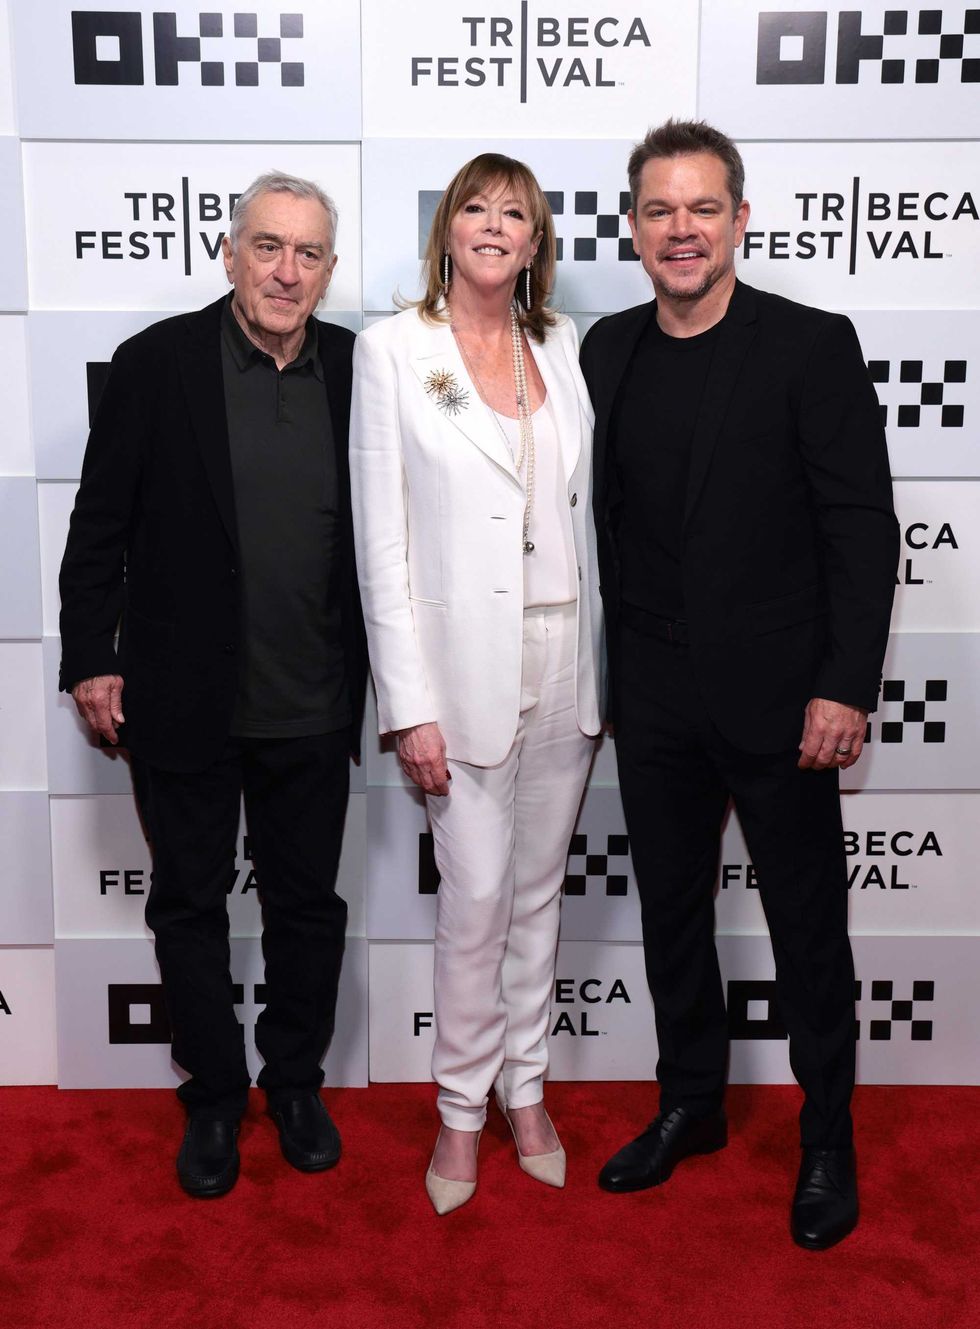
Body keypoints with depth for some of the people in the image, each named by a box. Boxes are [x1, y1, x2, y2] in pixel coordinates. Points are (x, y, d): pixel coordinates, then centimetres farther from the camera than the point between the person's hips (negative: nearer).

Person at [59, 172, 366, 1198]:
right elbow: (100, 527, -3)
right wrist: (91, 659, -6)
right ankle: (213, 1098, 33)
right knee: (190, 906, 13)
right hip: (182, 703, -1)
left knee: (307, 902, 15)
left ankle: (295, 1081, 36)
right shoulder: (157, 363, -7)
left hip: (311, 710, 2)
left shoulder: (357, 370, 0)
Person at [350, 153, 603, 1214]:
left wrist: (597, 669, 7)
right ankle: (462, 1106, 23)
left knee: (538, 886, 14)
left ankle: (524, 1085, 32)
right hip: (463, 663, -4)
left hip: (563, 659, 4)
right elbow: (381, 540, -7)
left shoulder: (562, 347, 8)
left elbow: (583, 509, 11)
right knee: (476, 899, 2)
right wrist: (409, 706, -11)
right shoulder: (392, 349, -3)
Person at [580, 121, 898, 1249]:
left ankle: (827, 1141, 29)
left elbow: (863, 528, -9)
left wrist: (846, 688, -15)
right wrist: (607, 669, 8)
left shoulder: (811, 345, -7)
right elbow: (610, 517, 10)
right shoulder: (607, 351, 7)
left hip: (776, 693, -4)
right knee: (671, 907, 16)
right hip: (653, 696, 5)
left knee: (807, 924, 9)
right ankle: (690, 1103, 36)